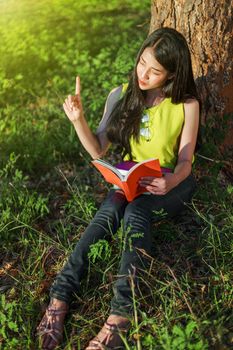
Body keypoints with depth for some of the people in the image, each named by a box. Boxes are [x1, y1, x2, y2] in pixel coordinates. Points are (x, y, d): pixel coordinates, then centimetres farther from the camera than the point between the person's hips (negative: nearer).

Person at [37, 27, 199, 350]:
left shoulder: (186, 105, -11)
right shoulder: (121, 96, -3)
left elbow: (185, 161, -11)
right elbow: (98, 150, -3)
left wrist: (171, 182, -34)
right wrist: (78, 119, -21)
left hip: (172, 183, -2)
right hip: (130, 178, 3)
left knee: (135, 213, -34)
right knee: (108, 213, -30)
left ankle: (120, 315, -42)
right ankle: (60, 298, -35)